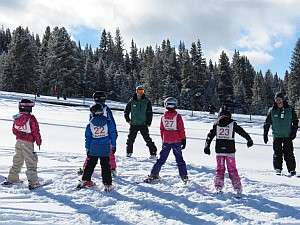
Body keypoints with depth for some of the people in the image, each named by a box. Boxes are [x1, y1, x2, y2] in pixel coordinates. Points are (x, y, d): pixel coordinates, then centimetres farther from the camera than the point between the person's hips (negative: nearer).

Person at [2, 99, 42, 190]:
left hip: (18, 141, 6)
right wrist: (39, 141, 0)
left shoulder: (16, 118, 2)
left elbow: (14, 130, 12)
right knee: (31, 163, -1)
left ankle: (12, 179, 25)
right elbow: (36, 132, -13)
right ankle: (33, 182, -2)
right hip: (28, 143, -6)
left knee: (17, 162, 19)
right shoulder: (31, 118, -17)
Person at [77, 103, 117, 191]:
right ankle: (107, 184, 3)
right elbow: (113, 133, -1)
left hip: (93, 149, 1)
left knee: (89, 165, 16)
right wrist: (113, 145, 8)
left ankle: (85, 180, 23)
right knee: (105, 166, 4)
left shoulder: (90, 123, -2)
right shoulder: (108, 122, -5)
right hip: (105, 149, -1)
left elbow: (88, 137, 3)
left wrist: (87, 148, 11)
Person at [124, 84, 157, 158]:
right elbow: (126, 111, 13)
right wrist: (128, 119, 6)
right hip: (133, 124, 2)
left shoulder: (147, 101, -1)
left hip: (143, 124, -2)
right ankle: (129, 152, 24)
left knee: (147, 139, -7)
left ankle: (153, 153, -1)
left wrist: (148, 122, -4)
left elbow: (150, 113, 1)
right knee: (130, 139, 6)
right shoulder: (132, 101, 2)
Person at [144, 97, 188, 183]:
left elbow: (162, 130, 7)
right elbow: (181, 130, -8)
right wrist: (183, 140, 0)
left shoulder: (163, 117, 0)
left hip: (166, 141, 2)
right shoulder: (177, 116, -10)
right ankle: (184, 177, 8)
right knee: (179, 160, 9)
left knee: (161, 159, 11)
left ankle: (153, 175, 9)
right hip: (176, 141, -2)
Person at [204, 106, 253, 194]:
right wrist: (249, 140, 9)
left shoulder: (216, 124, 2)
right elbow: (242, 132, 2)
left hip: (219, 150, 1)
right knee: (232, 169, 7)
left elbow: (210, 135, 3)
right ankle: (237, 188, 5)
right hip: (230, 150, -1)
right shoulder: (232, 124, -3)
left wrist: (207, 146, 8)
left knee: (219, 169, 12)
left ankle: (218, 187, 8)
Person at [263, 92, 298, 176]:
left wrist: (294, 132, -2)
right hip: (276, 136, 1)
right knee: (277, 153, -1)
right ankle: (278, 169, 10)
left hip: (288, 136, -1)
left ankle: (292, 169, 6)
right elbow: (267, 123, 7)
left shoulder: (290, 109, 0)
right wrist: (265, 135, 5)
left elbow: (295, 121, 8)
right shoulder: (272, 111, 0)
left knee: (288, 153, -2)